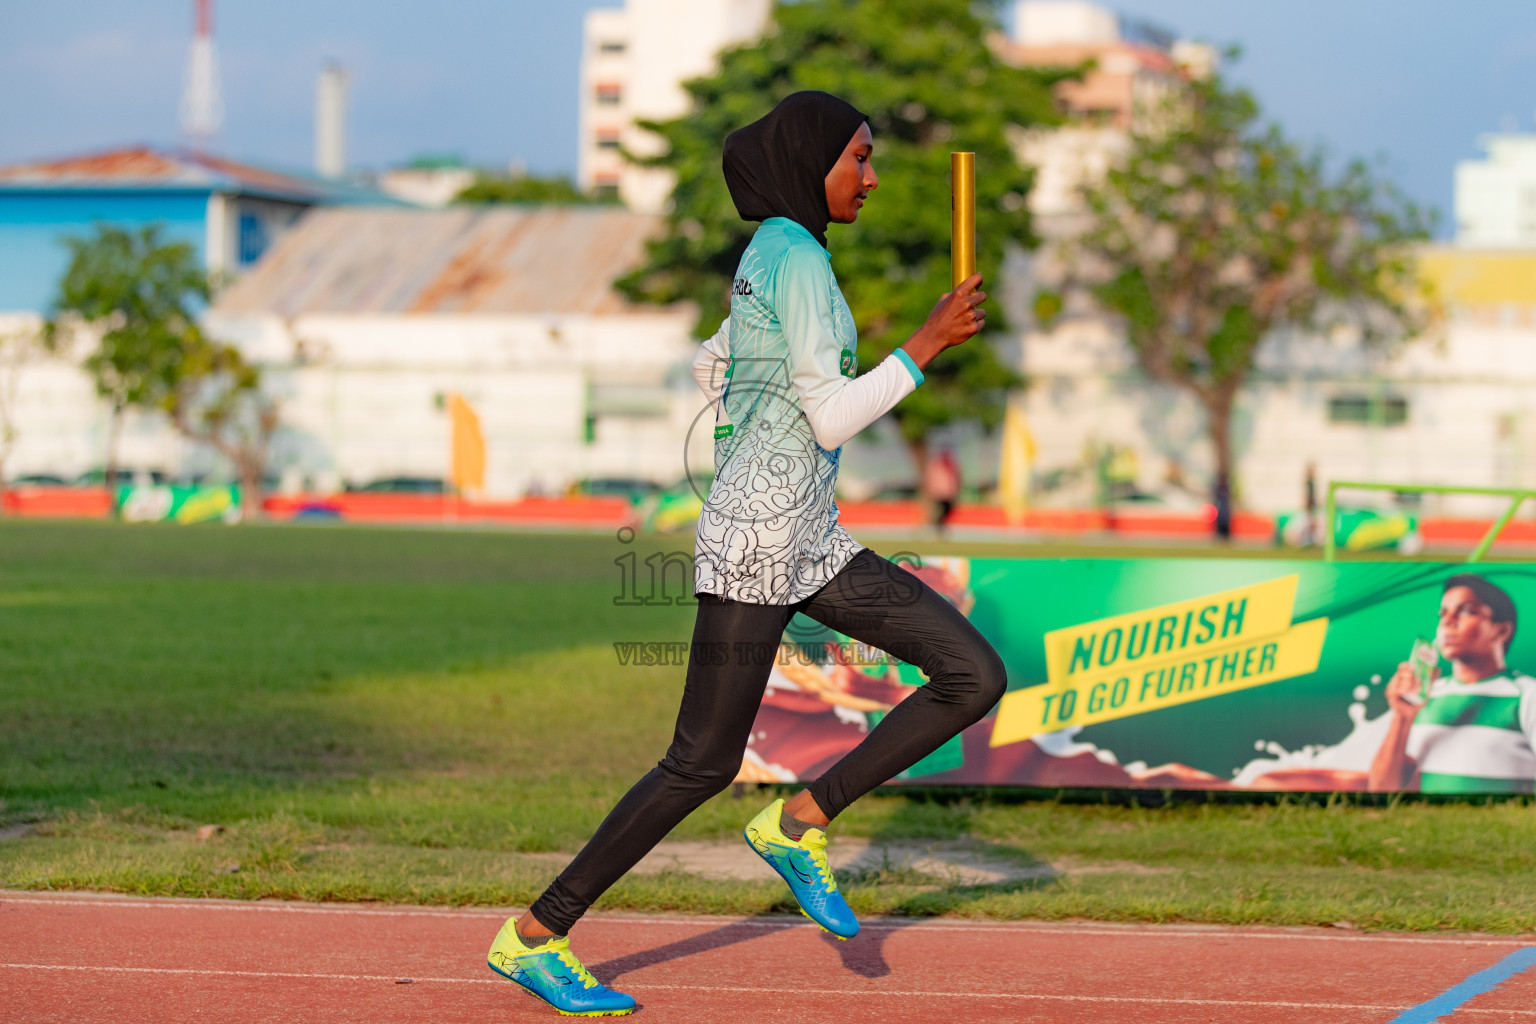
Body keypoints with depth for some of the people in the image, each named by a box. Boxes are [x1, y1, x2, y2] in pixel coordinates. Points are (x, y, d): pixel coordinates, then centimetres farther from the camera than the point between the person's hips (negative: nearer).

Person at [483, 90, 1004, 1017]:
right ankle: (535, 937, 6)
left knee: (975, 675, 1)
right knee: (704, 765, -4)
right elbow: (830, 418, -19)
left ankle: (801, 823, 6)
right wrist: (929, 343, -16)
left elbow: (713, 369, 28)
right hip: (757, 540, -10)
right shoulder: (799, 260, -14)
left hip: (812, 541, 10)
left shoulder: (767, 255, 15)